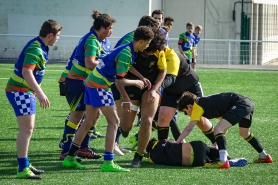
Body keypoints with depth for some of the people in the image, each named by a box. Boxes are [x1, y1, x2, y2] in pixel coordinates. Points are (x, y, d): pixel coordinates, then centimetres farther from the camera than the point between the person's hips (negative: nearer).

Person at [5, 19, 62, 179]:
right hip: (19, 91, -11)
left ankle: (25, 164, 27)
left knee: (29, 128, 17)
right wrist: (40, 94, -42)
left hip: (26, 91, 11)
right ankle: (22, 169, -13)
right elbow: (26, 72, -35)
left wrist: (37, 92, 29)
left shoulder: (40, 47, 8)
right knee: (27, 128, -13)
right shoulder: (35, 49, -22)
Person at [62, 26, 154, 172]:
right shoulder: (126, 54, -19)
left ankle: (70, 158, 20)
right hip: (99, 86, -10)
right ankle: (108, 162, -8)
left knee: (89, 122, 15)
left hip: (92, 82, 10)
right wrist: (136, 83, -3)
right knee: (113, 121, -6)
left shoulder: (127, 50, 11)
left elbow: (118, 78, 19)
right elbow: (120, 80, -20)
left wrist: (125, 98, 18)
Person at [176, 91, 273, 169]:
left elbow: (188, 129, -10)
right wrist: (217, 142, 27)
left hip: (240, 105, -10)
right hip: (248, 103, 10)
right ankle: (264, 156, 47)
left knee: (218, 129, -17)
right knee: (244, 133, 32)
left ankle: (223, 161, -32)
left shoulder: (197, 106, -3)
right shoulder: (205, 103, 23)